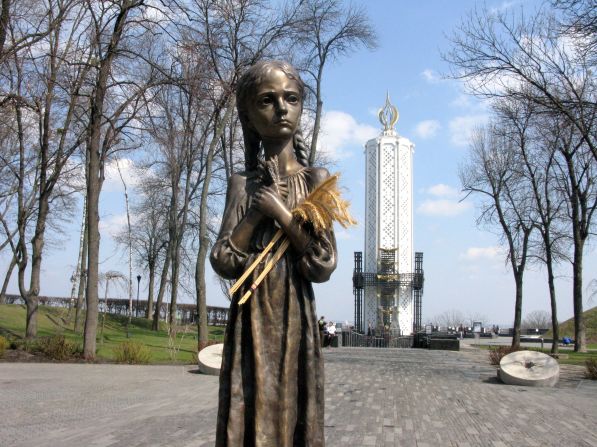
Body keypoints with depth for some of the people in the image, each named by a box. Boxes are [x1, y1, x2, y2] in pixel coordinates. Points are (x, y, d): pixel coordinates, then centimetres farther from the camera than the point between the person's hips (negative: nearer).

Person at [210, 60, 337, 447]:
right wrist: (257, 209, -9)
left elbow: (324, 265, -8)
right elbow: (223, 262, -2)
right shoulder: (243, 184, 7)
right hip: (250, 318, 2)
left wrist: (278, 210, -11)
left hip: (294, 317, -2)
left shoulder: (315, 179, 0)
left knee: (292, 413, 4)